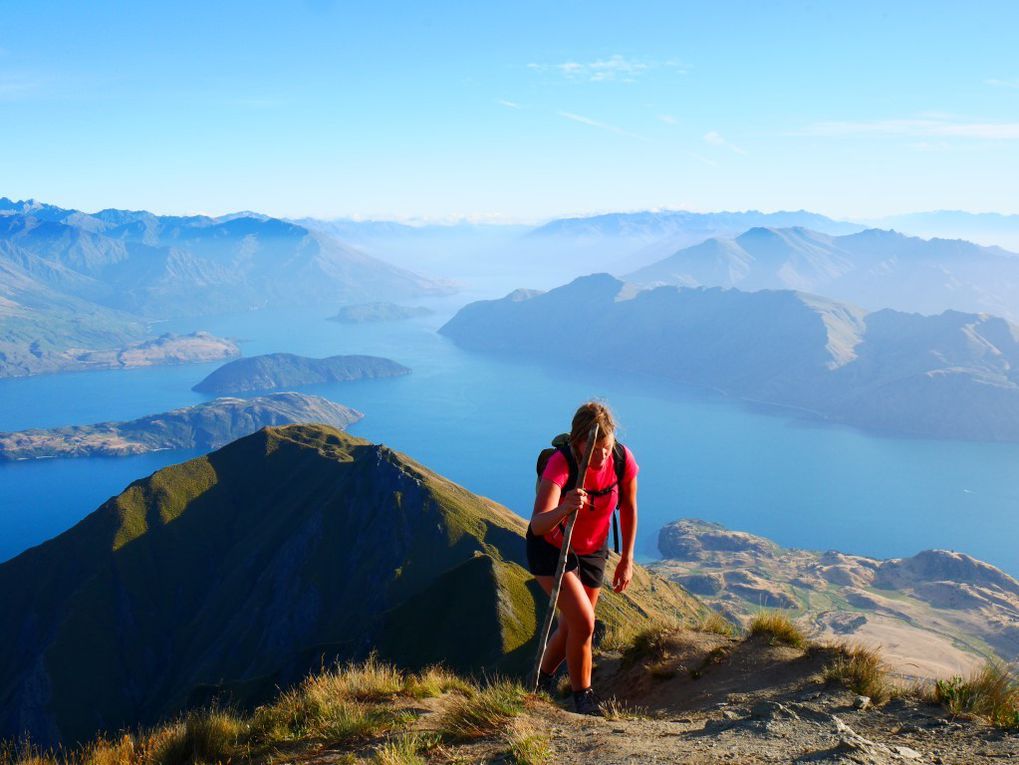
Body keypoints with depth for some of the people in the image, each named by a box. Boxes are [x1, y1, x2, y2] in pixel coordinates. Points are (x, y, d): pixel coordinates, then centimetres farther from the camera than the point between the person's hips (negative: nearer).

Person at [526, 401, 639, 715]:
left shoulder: (623, 460, -22)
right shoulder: (560, 464, -34)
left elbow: (629, 510, -3)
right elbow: (537, 526, -45)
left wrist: (626, 559, 2)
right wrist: (563, 509, -65)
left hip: (593, 550, 5)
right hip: (551, 549, -5)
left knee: (572, 626, 15)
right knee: (583, 621, -17)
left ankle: (543, 680, 42)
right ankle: (582, 694, 7)